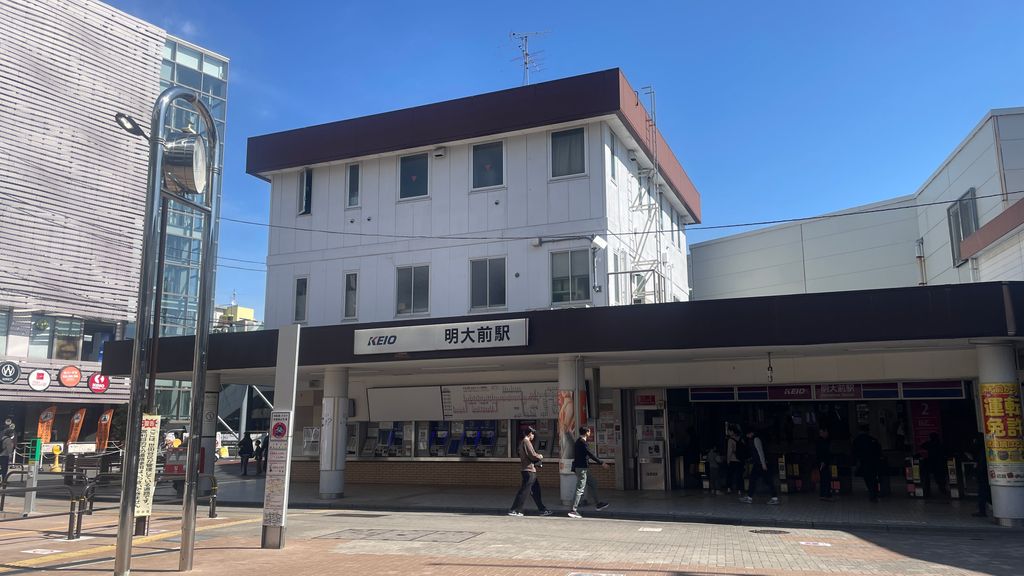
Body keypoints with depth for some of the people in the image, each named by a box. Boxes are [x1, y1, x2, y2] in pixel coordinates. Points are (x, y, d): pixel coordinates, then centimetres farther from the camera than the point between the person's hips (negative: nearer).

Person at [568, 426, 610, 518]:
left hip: (582, 468, 10)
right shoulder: (582, 442, -18)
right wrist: (601, 463, -17)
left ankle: (598, 504, 30)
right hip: (581, 468, -10)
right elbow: (590, 454, -21)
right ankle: (573, 510, -4)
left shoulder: (579, 441, 12)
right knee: (580, 489, -6)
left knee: (593, 483, 20)